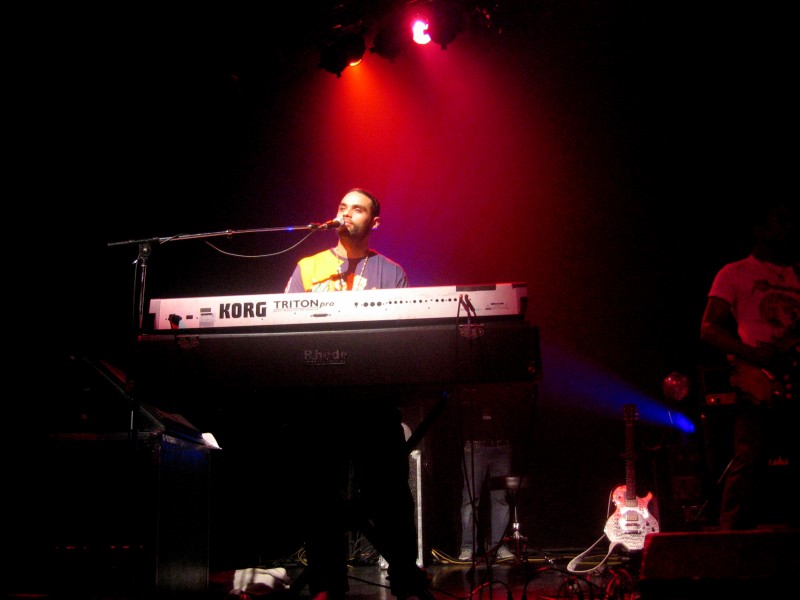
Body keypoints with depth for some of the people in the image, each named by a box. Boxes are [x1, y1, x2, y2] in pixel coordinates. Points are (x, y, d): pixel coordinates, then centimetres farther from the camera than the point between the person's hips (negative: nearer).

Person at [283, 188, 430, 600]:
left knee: (387, 487, -3)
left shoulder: (390, 272, 15)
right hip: (317, 396, 2)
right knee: (320, 489, 1)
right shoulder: (308, 268, 19)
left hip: (372, 394, -1)